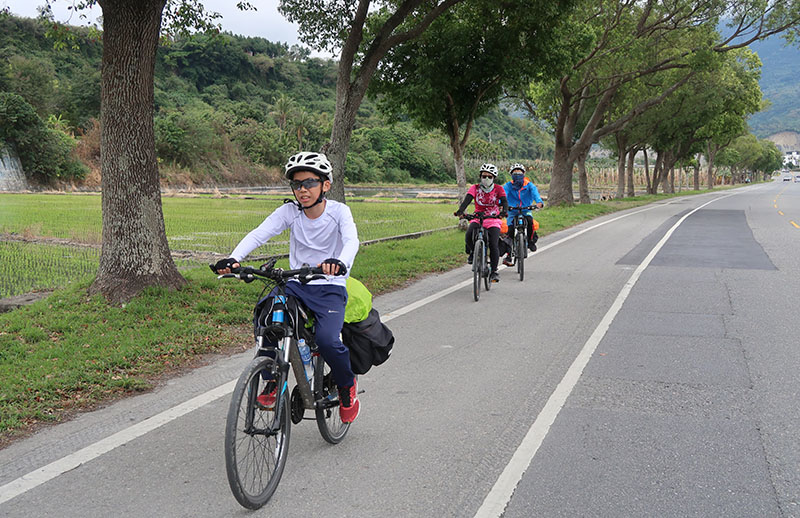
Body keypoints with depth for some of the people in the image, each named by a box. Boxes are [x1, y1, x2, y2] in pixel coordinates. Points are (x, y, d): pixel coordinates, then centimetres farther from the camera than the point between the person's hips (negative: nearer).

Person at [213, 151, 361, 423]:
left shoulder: (338, 211, -7)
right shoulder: (289, 211, -1)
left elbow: (352, 240, -26)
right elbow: (259, 234, -14)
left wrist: (341, 263, -50)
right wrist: (234, 258, -34)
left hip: (330, 288, -3)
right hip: (296, 284, 3)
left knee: (326, 339, -27)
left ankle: (347, 384, 8)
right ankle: (273, 379, -5)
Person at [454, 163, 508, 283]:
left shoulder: (498, 189, -5)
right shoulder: (475, 188, -4)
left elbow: (504, 202, -19)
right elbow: (467, 200, -18)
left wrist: (504, 211, -42)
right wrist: (460, 210, -39)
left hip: (493, 220, -1)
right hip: (477, 218, 1)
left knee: (493, 244, -17)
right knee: (469, 236, -28)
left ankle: (494, 272, -6)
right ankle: (472, 252, 5)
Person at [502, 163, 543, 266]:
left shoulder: (529, 185, 1)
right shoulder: (508, 186, 0)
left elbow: (535, 192, -17)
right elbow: (503, 194, -17)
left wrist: (539, 202, -40)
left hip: (526, 211, 0)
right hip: (512, 212, 0)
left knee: (529, 221, -32)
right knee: (511, 230, -18)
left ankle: (531, 240, -6)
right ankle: (508, 255, -9)